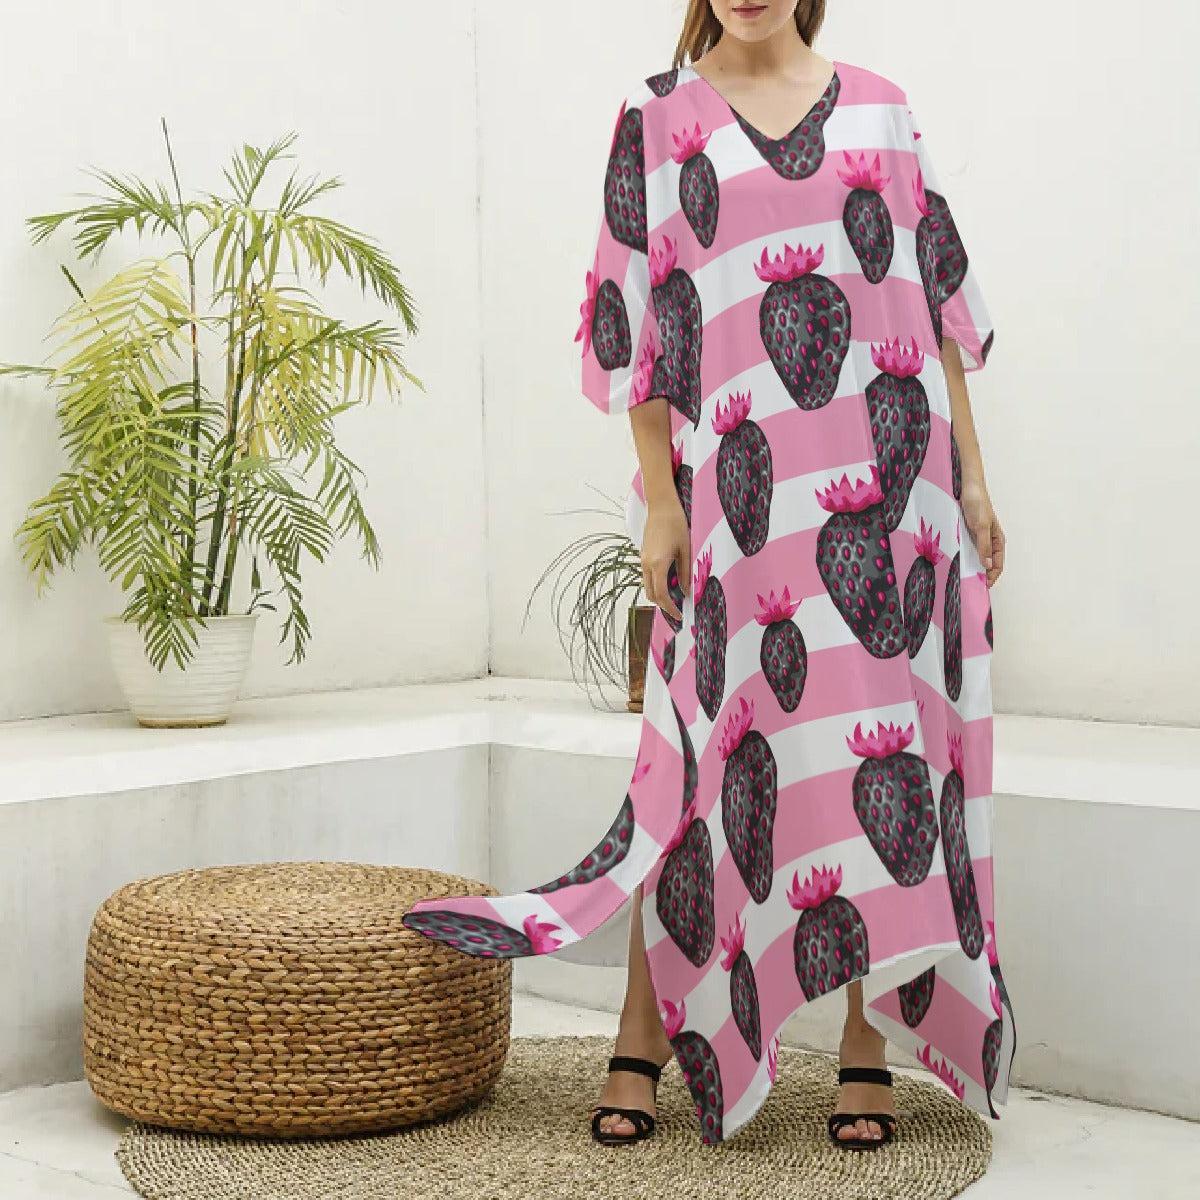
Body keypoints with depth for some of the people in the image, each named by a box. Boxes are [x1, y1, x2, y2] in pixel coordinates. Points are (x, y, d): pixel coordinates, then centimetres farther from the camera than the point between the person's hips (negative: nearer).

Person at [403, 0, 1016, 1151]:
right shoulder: (661, 117, 6)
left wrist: (970, 475, 8)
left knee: (887, 731, 1)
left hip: (893, 482, 3)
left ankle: (868, 1049, 10)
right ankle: (641, 1045, 10)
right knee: (718, 740, -2)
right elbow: (639, 318, 2)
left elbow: (938, 292, 13)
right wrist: (660, 498, -6)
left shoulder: (880, 106, 13)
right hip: (740, 485, -2)